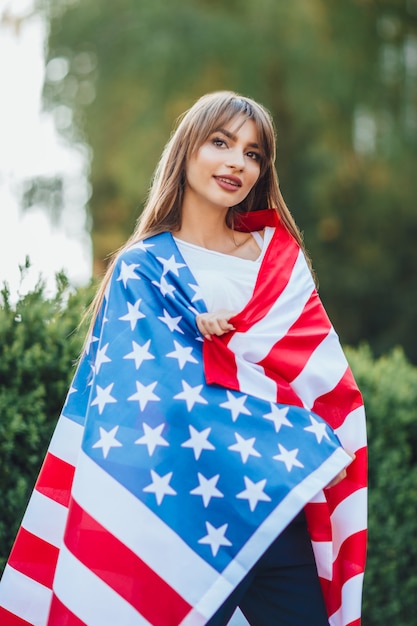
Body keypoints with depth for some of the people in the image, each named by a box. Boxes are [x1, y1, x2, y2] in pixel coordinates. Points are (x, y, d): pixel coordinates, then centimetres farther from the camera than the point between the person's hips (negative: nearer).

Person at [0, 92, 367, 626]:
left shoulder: (281, 256, 13)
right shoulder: (144, 268, 1)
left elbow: (325, 370, 1)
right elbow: (180, 399, -9)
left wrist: (230, 336, -16)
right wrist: (305, 450, -12)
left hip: (281, 512, 4)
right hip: (189, 518, -3)